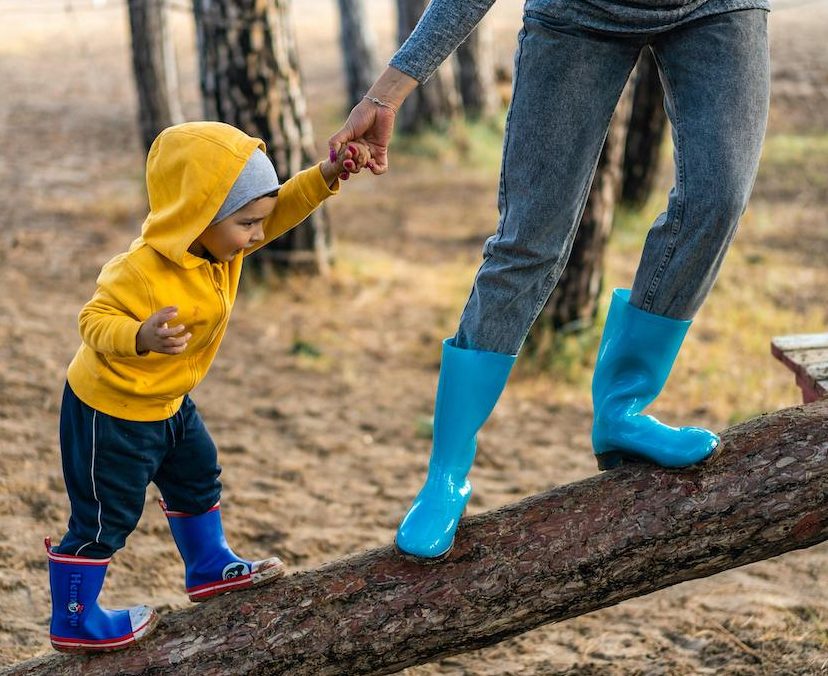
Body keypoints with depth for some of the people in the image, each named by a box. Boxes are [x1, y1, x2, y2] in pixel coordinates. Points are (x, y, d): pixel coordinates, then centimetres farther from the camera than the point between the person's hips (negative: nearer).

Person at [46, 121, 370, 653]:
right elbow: (95, 321, -32)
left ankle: (210, 568, 45)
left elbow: (282, 208, -2)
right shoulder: (143, 271, -34)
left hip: (165, 401, 9)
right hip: (110, 410, -9)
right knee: (105, 517, 2)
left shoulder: (220, 242, -8)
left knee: (197, 478, 25)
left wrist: (326, 176, -17)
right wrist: (141, 337, -51)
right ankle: (73, 623, 17)